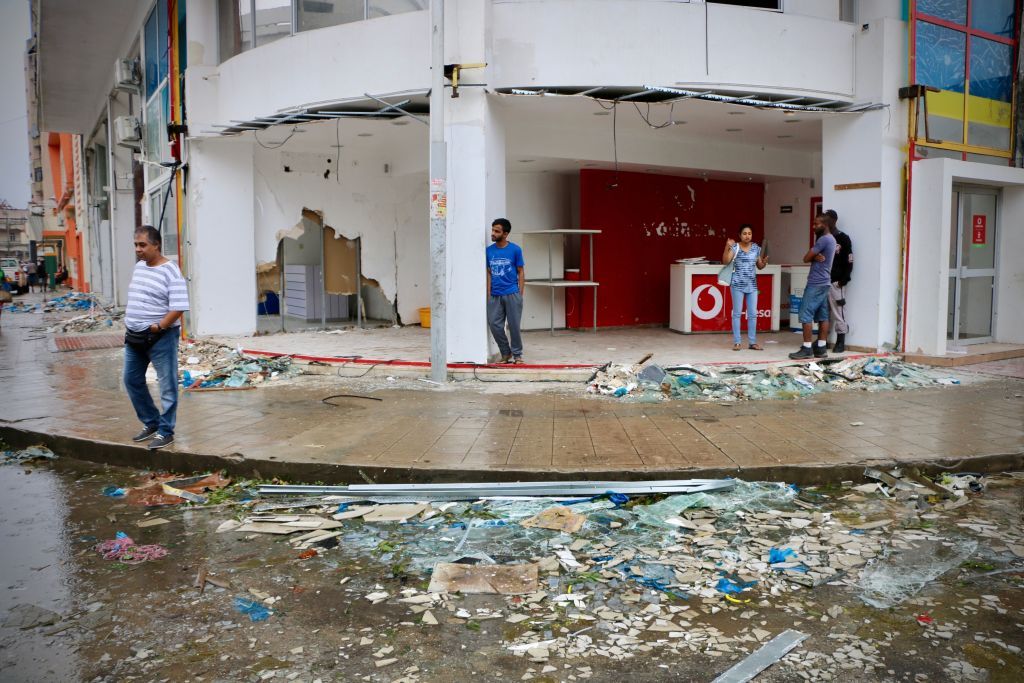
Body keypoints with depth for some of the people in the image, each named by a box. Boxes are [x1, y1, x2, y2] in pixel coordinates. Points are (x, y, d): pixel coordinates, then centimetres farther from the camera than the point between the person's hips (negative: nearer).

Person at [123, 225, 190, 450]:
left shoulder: (170, 272, -14)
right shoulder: (138, 266, 10)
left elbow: (178, 307, -20)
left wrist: (159, 326, -24)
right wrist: (129, 318, 13)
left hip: (160, 337, -9)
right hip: (134, 336, 9)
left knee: (167, 385, -1)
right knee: (132, 380, 16)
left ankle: (165, 431, 8)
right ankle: (151, 422, 30)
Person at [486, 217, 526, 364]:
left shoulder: (515, 249, -4)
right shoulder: (489, 251, 5)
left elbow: (520, 272, 1)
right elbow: (489, 273, 10)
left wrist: (520, 294, -5)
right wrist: (488, 294, 3)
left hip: (512, 294, -3)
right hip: (495, 295, 3)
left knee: (514, 325, 2)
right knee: (494, 324, 2)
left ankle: (517, 354, 19)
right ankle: (506, 353, 19)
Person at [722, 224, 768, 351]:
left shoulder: (756, 248, 6)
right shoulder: (735, 247, -5)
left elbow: (759, 266, 14)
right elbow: (725, 261, -18)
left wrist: (764, 262, -7)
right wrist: (727, 247, -30)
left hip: (752, 285, 4)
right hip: (737, 285, -4)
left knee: (753, 314, 6)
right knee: (737, 313, 1)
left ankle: (752, 342, 13)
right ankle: (737, 342, 6)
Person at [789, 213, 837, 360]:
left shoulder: (823, 239, -15)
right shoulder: (831, 239, 17)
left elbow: (806, 258, -14)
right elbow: (812, 257, 12)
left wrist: (813, 257, 6)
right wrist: (816, 257, -10)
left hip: (816, 283, -10)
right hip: (824, 283, 10)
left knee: (806, 315, -8)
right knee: (822, 316, 8)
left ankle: (807, 348, -8)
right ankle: (821, 348, 9)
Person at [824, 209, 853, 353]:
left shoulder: (843, 238, -3)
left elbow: (849, 261, -7)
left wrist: (844, 280, -13)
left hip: (836, 282, -5)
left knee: (838, 312, -3)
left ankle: (841, 342, 3)